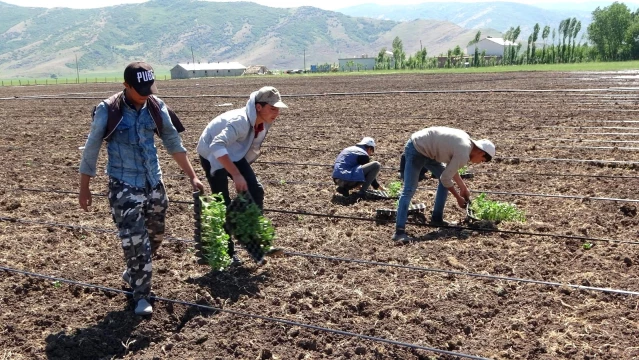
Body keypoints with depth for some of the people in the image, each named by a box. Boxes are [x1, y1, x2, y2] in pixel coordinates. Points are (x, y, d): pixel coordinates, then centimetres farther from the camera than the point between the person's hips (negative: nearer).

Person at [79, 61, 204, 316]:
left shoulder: (157, 108, -1)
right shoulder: (108, 111, -13)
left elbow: (174, 143, 8)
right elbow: (91, 150, -4)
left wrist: (192, 176, 6)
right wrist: (84, 188, 1)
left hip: (154, 184, 5)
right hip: (124, 187, -5)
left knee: (154, 236, 16)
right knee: (135, 241, -7)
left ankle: (133, 274, 42)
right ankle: (141, 295, 10)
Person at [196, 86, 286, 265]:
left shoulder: (265, 121, -11)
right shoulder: (240, 122, -37)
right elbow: (217, 147, -48)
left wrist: (242, 170, 14)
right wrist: (236, 175, -50)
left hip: (234, 153, 7)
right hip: (211, 154, -7)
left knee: (256, 191, -5)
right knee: (223, 204, -8)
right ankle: (228, 252, 5)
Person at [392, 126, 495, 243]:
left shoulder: (467, 141, 7)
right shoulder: (464, 154, -21)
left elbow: (450, 169, 18)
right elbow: (445, 178, -15)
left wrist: (463, 188, 20)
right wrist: (458, 197, -1)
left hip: (425, 149, 11)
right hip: (416, 150, -11)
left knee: (446, 180, 14)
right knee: (409, 191, -17)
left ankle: (436, 219, 19)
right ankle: (399, 231, -21)